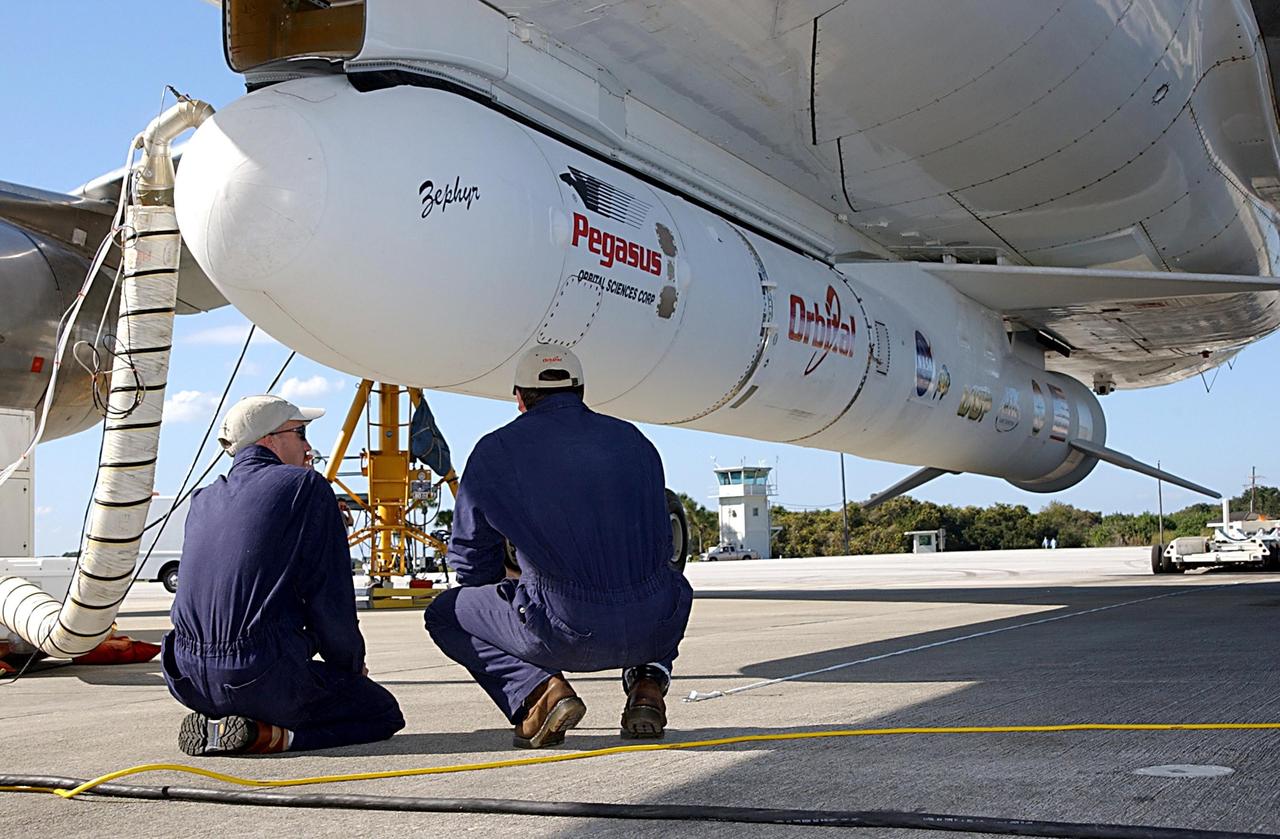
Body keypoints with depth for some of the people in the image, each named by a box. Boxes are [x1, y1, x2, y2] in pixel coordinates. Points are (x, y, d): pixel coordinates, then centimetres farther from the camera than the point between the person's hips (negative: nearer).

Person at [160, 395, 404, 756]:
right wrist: (352, 665, 11)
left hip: (188, 681, 7)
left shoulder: (202, 500, 15)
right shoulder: (304, 486, -3)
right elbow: (331, 597, -7)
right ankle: (267, 734, -10)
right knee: (384, 712, 11)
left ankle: (214, 725, 8)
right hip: (262, 678, -7)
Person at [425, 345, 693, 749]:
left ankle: (539, 689, 0)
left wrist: (515, 584, 35)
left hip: (566, 635, -3)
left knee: (445, 614, 22)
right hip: (654, 630, 4)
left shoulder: (495, 451, 6)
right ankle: (648, 683, 13)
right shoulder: (633, 439, 16)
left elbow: (470, 560, 13)